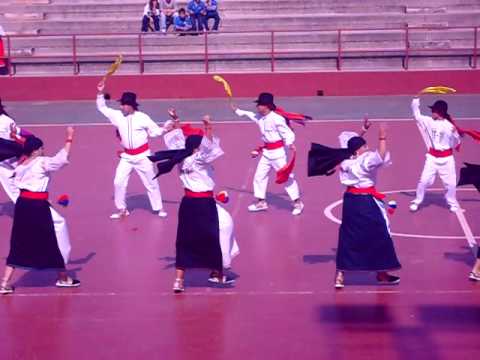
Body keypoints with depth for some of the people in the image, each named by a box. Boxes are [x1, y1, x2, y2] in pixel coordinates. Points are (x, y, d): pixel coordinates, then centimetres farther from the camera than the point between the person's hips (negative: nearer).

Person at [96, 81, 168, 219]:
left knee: (151, 183, 7)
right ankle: (122, 209, 15)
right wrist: (100, 93, -5)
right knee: (118, 182, -1)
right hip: (127, 156, 3)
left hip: (142, 156, -3)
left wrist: (165, 129, -23)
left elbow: (155, 131, -5)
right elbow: (102, 108, 7)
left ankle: (158, 208, 21)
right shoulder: (117, 115, -2)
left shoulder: (142, 117, -11)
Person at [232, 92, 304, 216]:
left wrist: (290, 144, -37)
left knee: (286, 176, -4)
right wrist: (237, 110, 31)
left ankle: (297, 203, 6)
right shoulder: (259, 117, 4)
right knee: (259, 176, 14)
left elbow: (287, 132, -21)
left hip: (277, 151, -9)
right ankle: (261, 202, 27)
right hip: (266, 151, 9)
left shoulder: (276, 118, -20)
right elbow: (248, 114, 25)